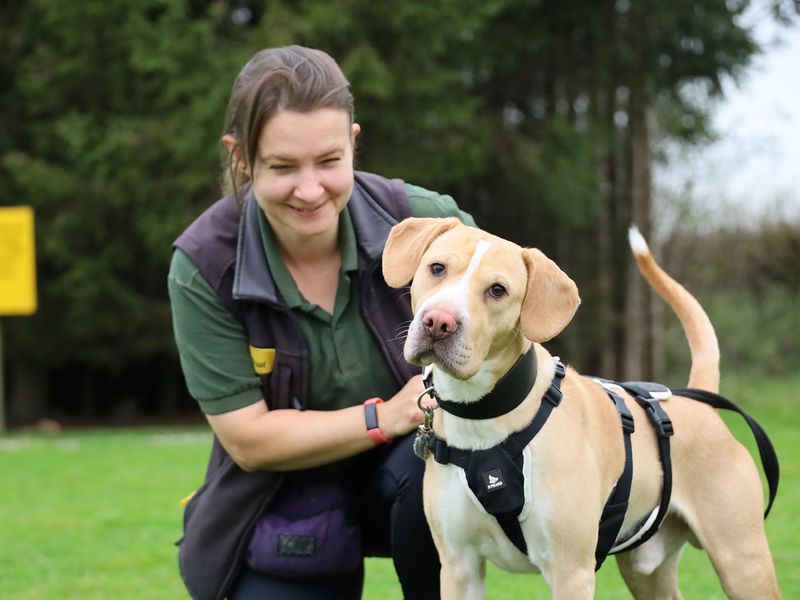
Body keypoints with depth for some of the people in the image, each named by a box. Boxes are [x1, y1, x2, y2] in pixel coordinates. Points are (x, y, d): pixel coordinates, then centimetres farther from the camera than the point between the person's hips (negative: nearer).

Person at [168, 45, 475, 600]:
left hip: (404, 472, 0)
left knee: (435, 464, -33)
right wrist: (385, 417, -25)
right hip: (285, 508, 0)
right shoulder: (204, 267, -19)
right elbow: (247, 439, -16)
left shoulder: (413, 218, -18)